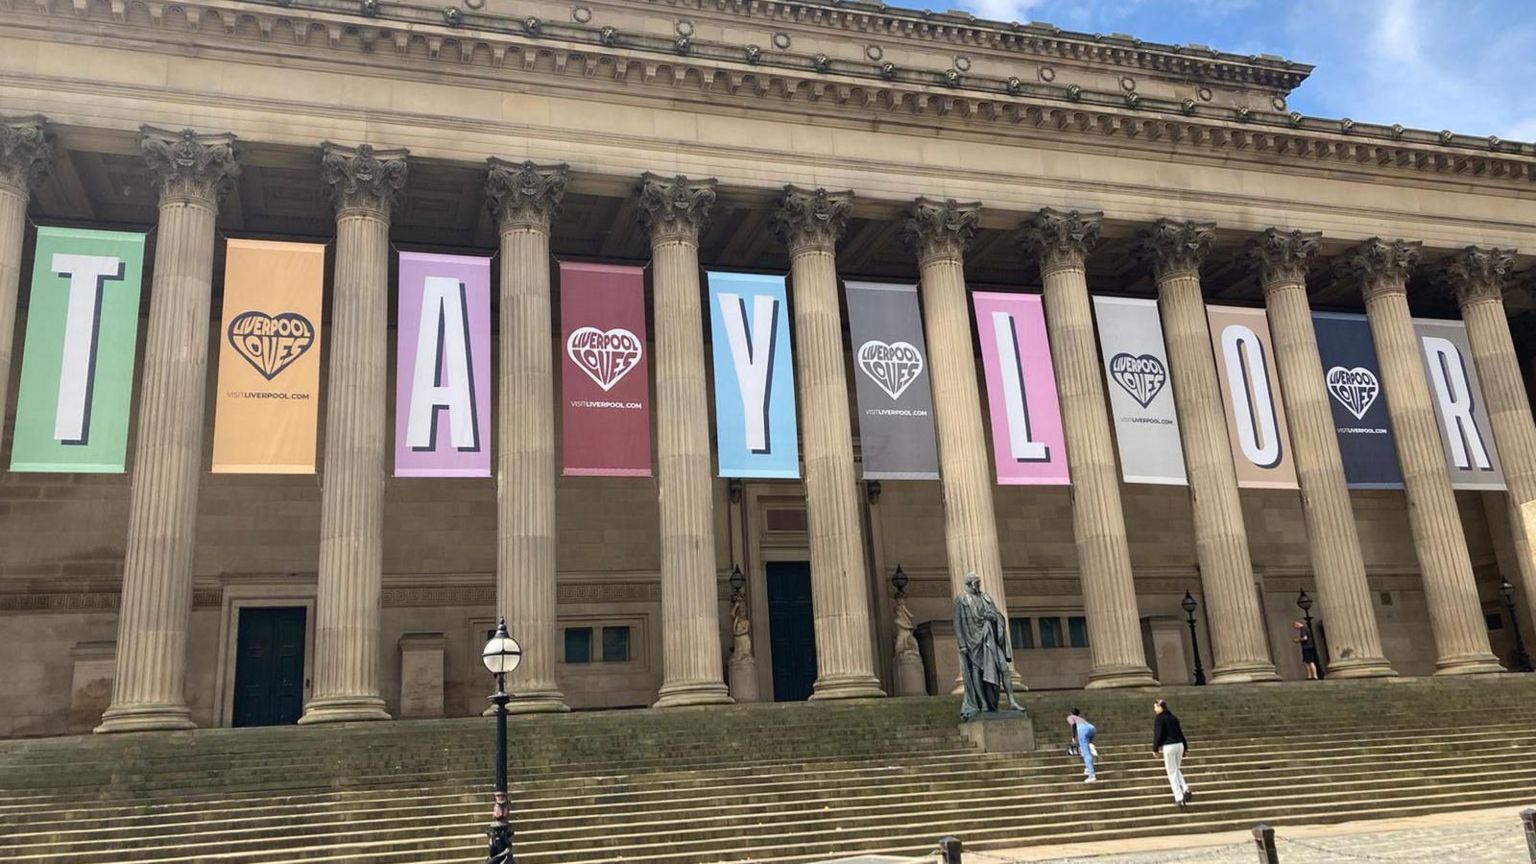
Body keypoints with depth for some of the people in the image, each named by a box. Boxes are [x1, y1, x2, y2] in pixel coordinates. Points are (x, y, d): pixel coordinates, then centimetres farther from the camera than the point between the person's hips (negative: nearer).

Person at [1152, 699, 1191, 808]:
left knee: (1172, 773, 2)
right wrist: (1185, 747, 20)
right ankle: (1185, 790, 4)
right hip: (1179, 745, 6)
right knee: (1176, 770, 24)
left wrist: (1155, 749, -1)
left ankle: (1179, 798, 0)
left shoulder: (1159, 718, -5)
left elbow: (1157, 734, -10)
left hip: (1168, 746, -6)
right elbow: (1180, 733, 16)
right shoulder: (1173, 717, 15)